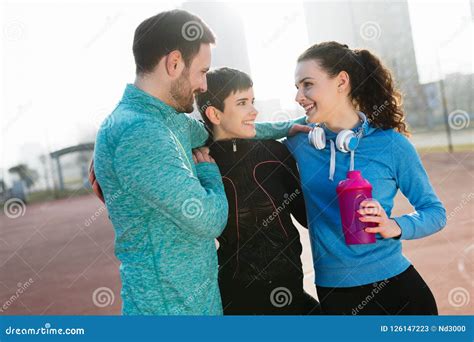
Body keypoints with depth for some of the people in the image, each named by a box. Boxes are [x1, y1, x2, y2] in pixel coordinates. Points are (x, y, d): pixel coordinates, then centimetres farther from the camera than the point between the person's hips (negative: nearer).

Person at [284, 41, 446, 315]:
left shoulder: (391, 143, -10)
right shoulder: (300, 143, -2)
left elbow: (435, 212, -4)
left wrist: (394, 226, -22)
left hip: (395, 283, -2)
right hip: (332, 290, 2)